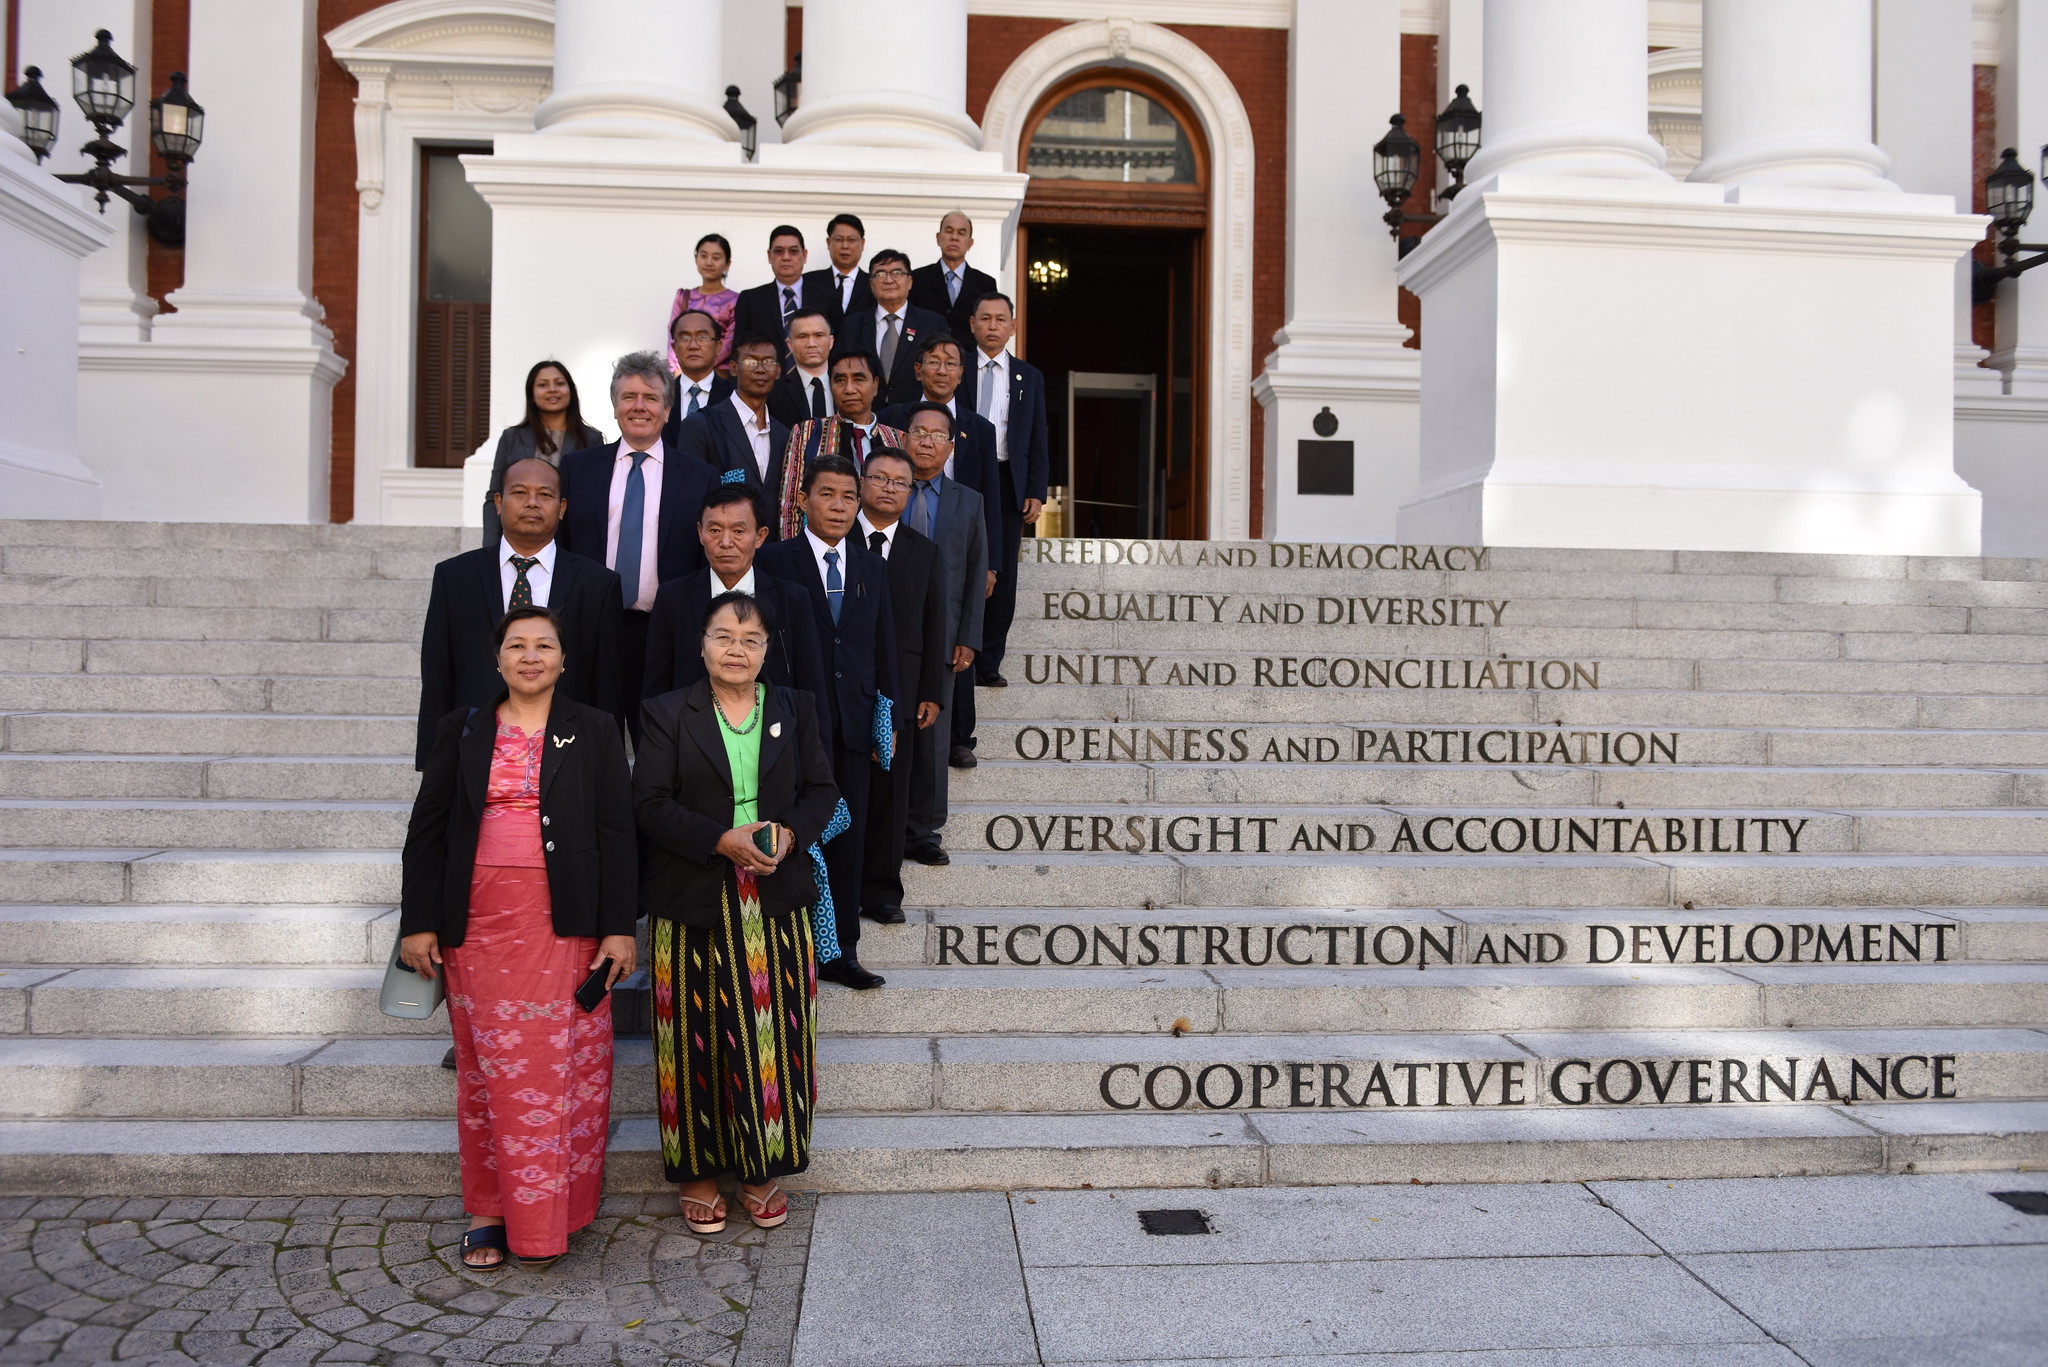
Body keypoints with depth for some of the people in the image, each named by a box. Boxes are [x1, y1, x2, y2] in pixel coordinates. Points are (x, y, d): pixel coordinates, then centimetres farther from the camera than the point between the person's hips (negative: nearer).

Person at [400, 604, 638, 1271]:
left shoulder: (594, 731, 4)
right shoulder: (461, 729, 8)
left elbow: (616, 834, 1)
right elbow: (426, 829, 8)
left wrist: (619, 928, -4)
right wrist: (418, 923, 2)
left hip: (565, 924, -1)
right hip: (478, 922, 1)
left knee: (562, 1065, 1)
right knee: (490, 1069, 5)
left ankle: (547, 1216, 11)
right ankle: (491, 1209, 16)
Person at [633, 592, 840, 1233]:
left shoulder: (796, 709, 8)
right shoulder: (667, 713, 1)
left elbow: (822, 790, 7)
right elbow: (650, 802, -7)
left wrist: (790, 833, -13)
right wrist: (722, 841, -18)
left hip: (775, 903, 2)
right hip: (692, 902, -2)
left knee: (773, 1036, 5)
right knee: (697, 1038, 5)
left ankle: (762, 1169, 20)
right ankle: (697, 1169, 20)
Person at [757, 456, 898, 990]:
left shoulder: (873, 568, 13)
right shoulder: (774, 561, -1)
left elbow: (884, 647, 15)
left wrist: (889, 717, 11)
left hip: (853, 725, 4)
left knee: (847, 839, 8)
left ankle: (842, 952, 17)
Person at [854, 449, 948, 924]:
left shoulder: (925, 552, 13)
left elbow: (934, 627, 10)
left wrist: (932, 693, 3)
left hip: (898, 689, 2)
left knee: (890, 790, 5)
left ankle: (881, 890, 14)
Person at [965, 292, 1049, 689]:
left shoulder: (1029, 377, 13)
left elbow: (1037, 439, 10)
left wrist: (1036, 491, 0)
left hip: (1008, 483, 2)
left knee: (1001, 576, 2)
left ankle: (988, 664, 8)